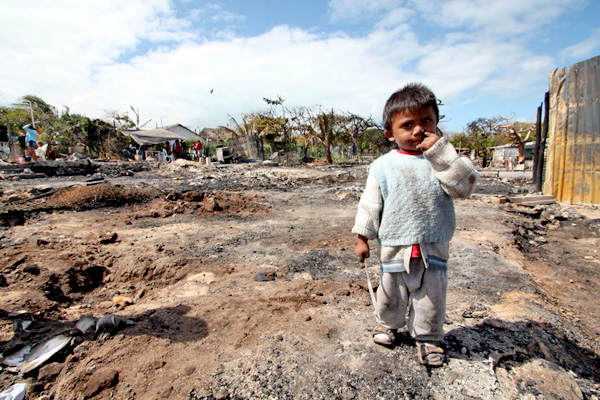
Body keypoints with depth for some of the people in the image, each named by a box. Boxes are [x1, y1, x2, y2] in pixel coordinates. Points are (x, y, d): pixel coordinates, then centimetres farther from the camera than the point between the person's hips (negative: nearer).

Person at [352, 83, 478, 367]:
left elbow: (464, 186, -16)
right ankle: (387, 324, 46)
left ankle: (427, 337, 39)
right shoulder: (383, 166, -4)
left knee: (431, 297, 15)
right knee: (391, 295, 18)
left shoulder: (443, 160, -1)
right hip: (393, 247, 0)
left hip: (433, 247, 1)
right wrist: (363, 237, 0)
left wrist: (441, 151, -21)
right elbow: (370, 204, -1)